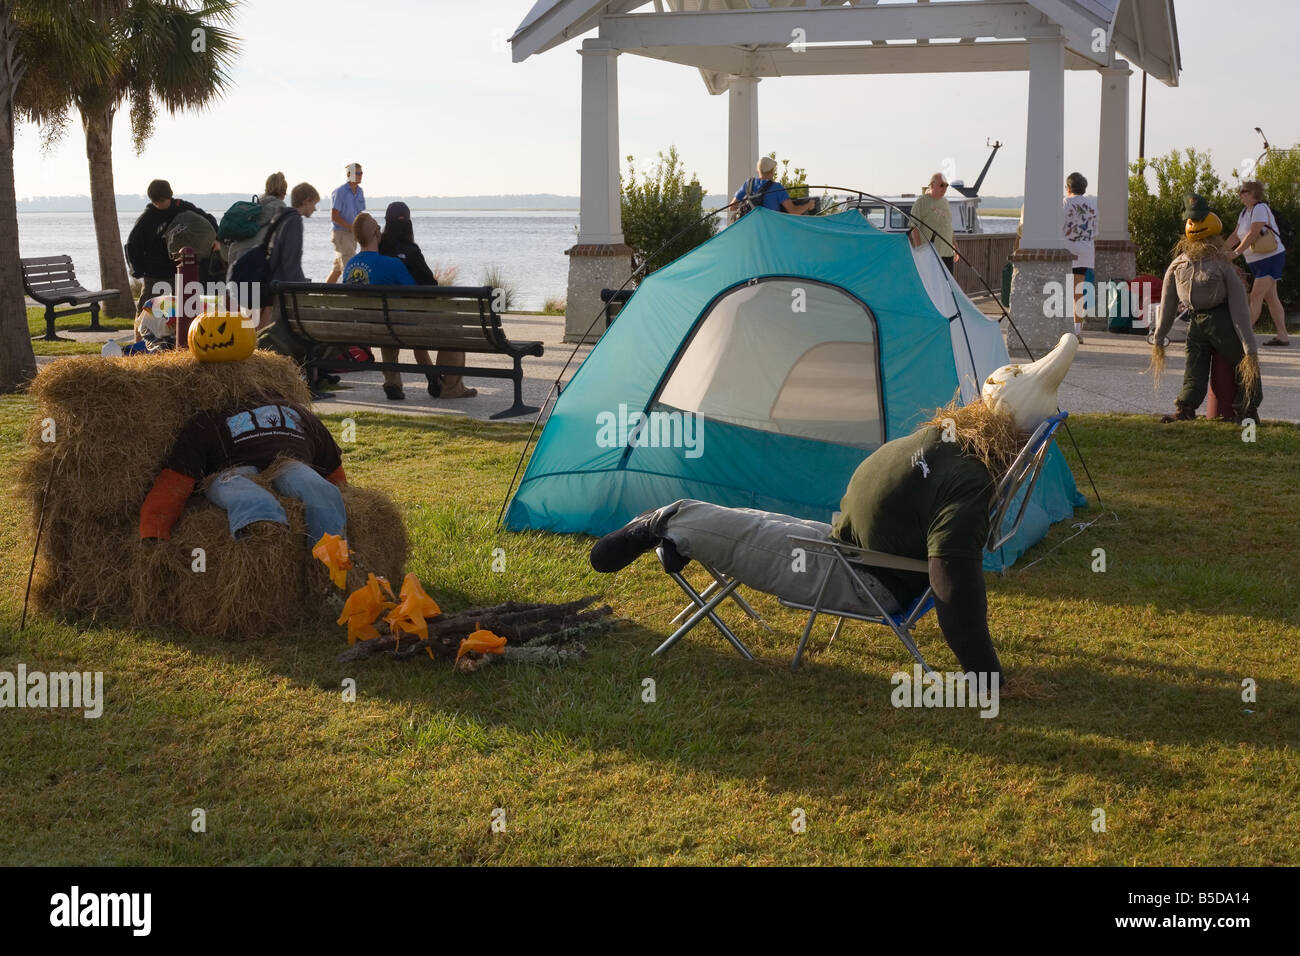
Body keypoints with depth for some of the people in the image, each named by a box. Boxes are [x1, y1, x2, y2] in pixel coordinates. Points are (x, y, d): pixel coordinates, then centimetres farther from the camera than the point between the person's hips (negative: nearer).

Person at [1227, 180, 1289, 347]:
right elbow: (1238, 236, 12)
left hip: (1271, 258, -10)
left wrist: (1236, 252, -30)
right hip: (1258, 261, 10)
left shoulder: (1260, 208, -17)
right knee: (1270, 297, 9)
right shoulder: (1245, 212, 12)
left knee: (1256, 295, -14)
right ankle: (1283, 336, 11)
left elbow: (1253, 234, -26)